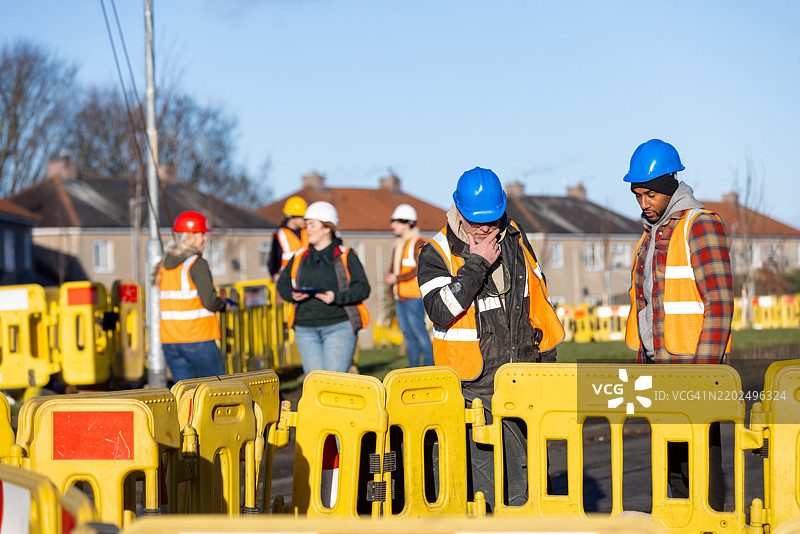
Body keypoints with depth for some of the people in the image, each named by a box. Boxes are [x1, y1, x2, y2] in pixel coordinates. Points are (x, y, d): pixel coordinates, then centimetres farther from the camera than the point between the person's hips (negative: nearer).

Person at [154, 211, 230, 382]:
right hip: (197, 338, -7)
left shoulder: (165, 264, 11)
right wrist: (223, 304, 4)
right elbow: (210, 301, -18)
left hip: (170, 341, 7)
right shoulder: (197, 264, -12)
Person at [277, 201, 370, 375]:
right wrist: (292, 295, -7)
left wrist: (337, 297, -20)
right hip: (306, 330, 4)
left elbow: (362, 288, -5)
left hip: (339, 327, -4)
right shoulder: (300, 256, 13)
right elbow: (283, 283, 16)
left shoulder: (346, 256, 1)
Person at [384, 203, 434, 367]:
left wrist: (398, 278, -17)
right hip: (400, 297, 8)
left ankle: (430, 364, -4)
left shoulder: (418, 243, -8)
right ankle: (413, 365, 14)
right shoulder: (397, 245, 18)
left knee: (418, 329, -10)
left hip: (414, 295, -8)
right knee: (407, 331, 9)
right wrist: (389, 276, 2)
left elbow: (420, 269, -16)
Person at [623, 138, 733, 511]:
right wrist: (642, 360, 18)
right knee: (670, 459, 10)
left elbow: (719, 304, -15)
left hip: (692, 363, -8)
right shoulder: (652, 233, 17)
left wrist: (704, 370, -19)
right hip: (657, 364, 8)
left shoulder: (701, 225, -10)